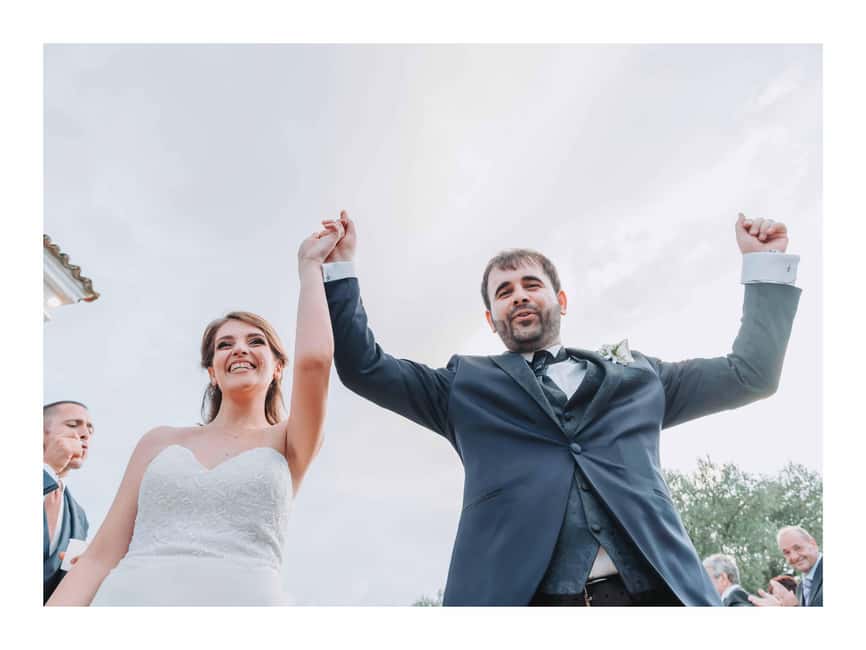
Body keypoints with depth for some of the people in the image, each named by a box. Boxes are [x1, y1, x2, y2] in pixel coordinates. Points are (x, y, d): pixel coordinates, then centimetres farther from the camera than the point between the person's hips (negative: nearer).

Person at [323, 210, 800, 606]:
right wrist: (341, 267, 11)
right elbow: (363, 368, 15)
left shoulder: (634, 373, 22)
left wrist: (765, 262, 25)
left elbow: (751, 373, 25)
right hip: (519, 595, -1)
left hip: (650, 593, 2)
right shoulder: (467, 385, 19)